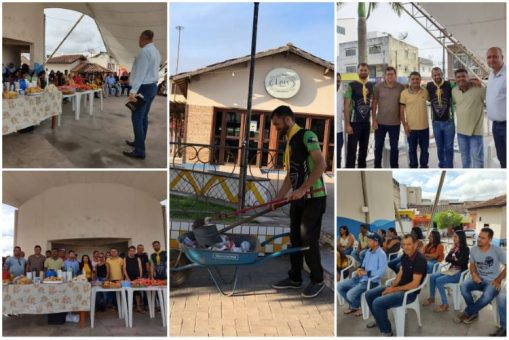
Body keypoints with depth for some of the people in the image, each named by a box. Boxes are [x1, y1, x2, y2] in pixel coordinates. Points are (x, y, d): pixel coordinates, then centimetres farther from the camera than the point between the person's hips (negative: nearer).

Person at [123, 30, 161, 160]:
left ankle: (139, 151, -7)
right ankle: (139, 142, 29)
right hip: (152, 86, 10)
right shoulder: (156, 51, 13)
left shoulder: (144, 52, -18)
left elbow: (140, 73, -24)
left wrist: (133, 91, -28)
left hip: (143, 88, -10)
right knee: (143, 117, 18)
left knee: (137, 119, -7)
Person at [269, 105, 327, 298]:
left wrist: (302, 189, -25)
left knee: (309, 239, -4)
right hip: (297, 199, 8)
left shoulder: (306, 136, -12)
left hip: (313, 197, -8)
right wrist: (278, 198, 14)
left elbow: (321, 165, -22)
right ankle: (295, 278, 22)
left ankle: (317, 280, 10)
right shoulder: (289, 143, 15)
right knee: (296, 238, 11)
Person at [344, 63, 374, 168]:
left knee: (364, 149, 14)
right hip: (354, 123, -5)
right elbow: (346, 106, -10)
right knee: (351, 150, -4)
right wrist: (347, 124, -15)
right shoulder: (352, 85, -8)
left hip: (366, 122, 6)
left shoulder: (371, 86, 8)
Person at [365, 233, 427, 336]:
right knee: (369, 295, 7)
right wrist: (391, 287, -5)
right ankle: (379, 320, 29)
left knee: (378, 303, -25)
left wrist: (395, 289, -17)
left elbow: (414, 284, -24)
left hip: (409, 292, -9)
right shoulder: (406, 256, 5)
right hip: (398, 287, 9)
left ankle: (386, 331, -6)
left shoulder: (420, 259, -21)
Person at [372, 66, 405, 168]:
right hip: (380, 122, 0)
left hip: (395, 123, 0)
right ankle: (377, 168, 20)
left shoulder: (401, 87, -2)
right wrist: (374, 120, -5)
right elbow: (374, 104, -1)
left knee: (394, 147, 9)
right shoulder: (378, 86, -4)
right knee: (378, 146, 8)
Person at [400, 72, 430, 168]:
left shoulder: (425, 92, -1)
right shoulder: (404, 93, -6)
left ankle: (424, 167, 27)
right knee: (412, 149, 11)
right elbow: (401, 110, -3)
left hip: (424, 127, 2)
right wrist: (405, 125, -7)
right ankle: (413, 168, 24)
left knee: (424, 149, 12)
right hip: (411, 127, -1)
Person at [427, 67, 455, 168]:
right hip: (436, 122, 3)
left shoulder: (449, 84, -9)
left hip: (448, 121, -3)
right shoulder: (429, 86, 0)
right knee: (440, 148, 13)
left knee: (449, 147, 2)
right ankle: (442, 167, 25)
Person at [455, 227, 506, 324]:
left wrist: (498, 280, -16)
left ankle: (467, 313, -11)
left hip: (492, 281, -4)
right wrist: (474, 274, -9)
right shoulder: (473, 249, 0)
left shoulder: (497, 250, -13)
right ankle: (474, 313, -6)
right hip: (479, 279, 4)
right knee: (463, 286, -25)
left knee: (487, 296, -35)